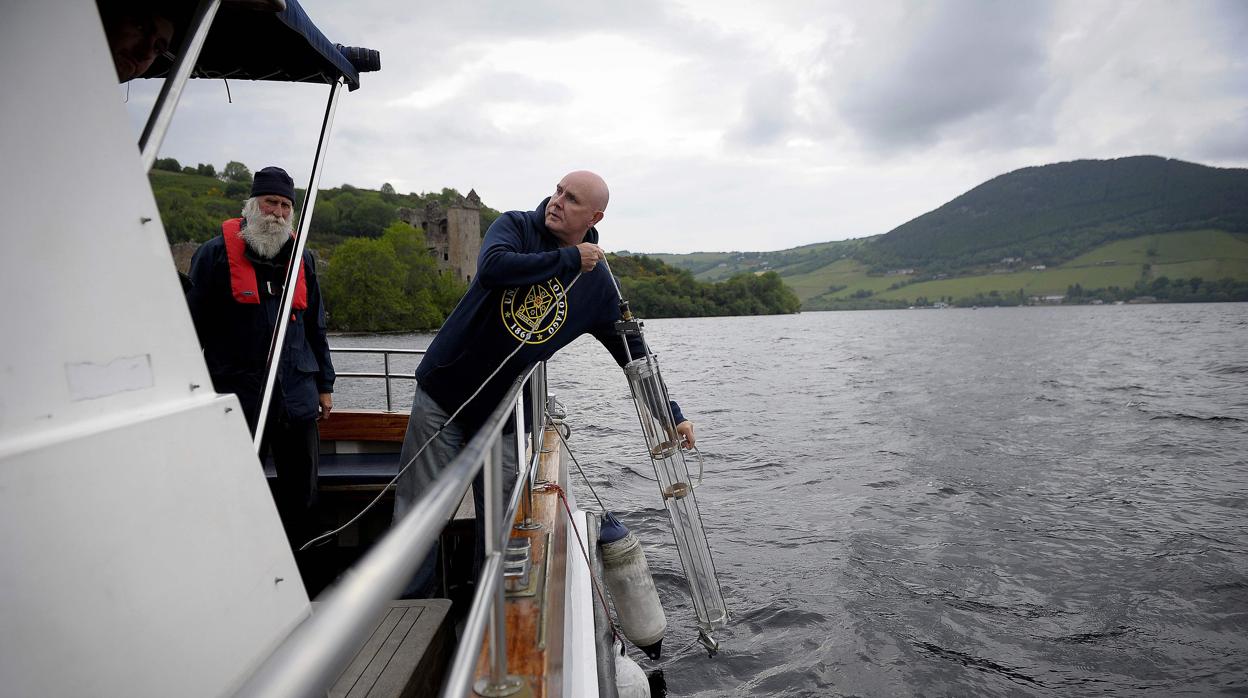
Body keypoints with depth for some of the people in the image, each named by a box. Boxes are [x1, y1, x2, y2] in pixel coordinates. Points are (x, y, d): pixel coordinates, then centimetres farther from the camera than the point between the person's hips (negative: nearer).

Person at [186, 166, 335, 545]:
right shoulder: (216, 253, -1)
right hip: (238, 392, -4)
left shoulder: (302, 258, 12)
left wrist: (324, 384, 15)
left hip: (297, 395, 4)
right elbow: (195, 325, 0)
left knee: (302, 493, 10)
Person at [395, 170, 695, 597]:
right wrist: (570, 259, -21)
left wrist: (672, 415, 2)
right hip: (443, 392, -1)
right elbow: (493, 267, -28)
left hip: (501, 413, 1)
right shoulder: (515, 226, -5)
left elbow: (633, 352, 5)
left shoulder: (598, 283, -1)